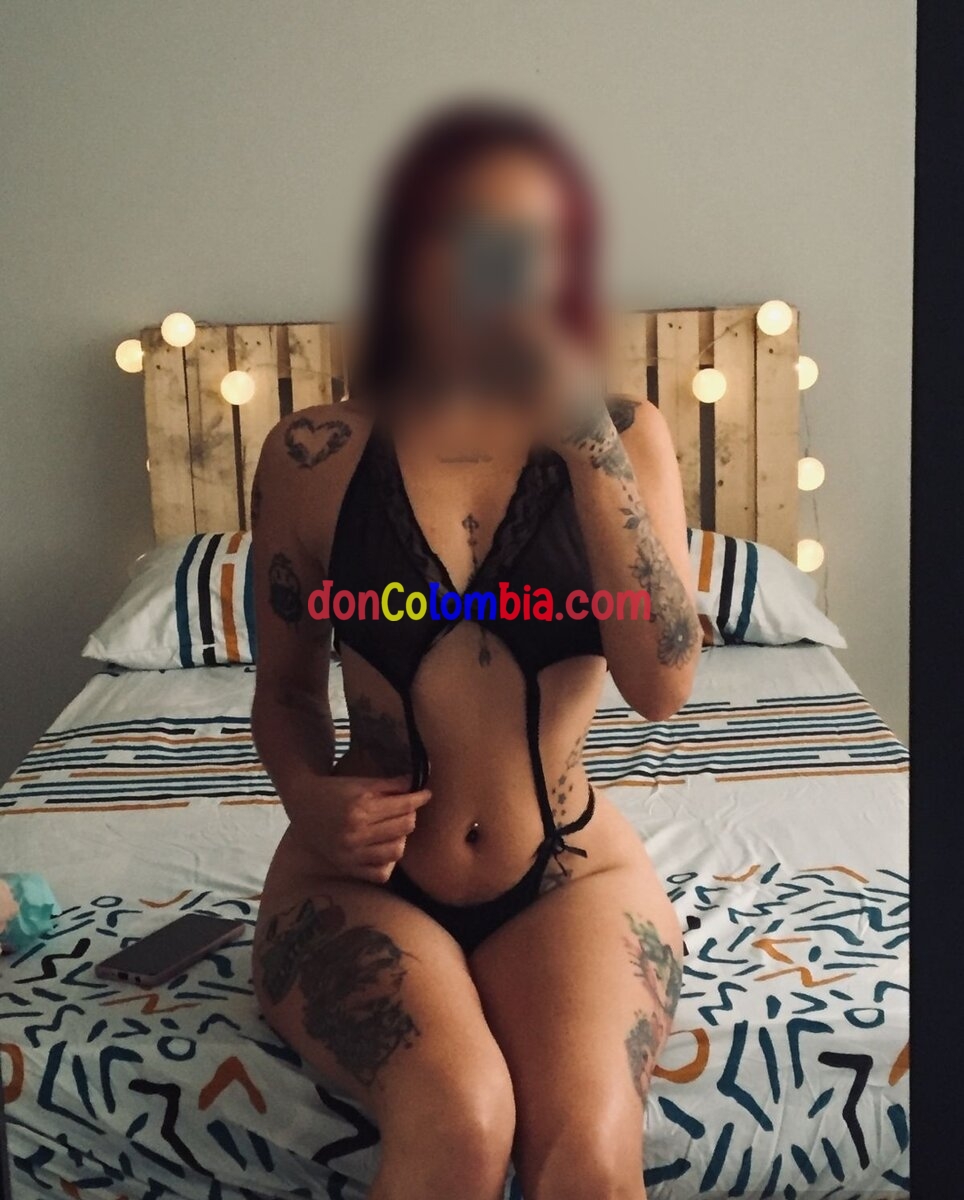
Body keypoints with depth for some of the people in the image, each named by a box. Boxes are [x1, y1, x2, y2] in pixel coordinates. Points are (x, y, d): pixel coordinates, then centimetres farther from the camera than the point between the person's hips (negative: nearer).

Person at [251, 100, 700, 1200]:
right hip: (365, 878, 0)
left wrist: (587, 440, -21)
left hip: (570, 872, 1)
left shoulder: (621, 439, -2)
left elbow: (662, 686, -15)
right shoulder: (311, 458, -3)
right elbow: (285, 689, 9)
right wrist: (311, 798, -12)